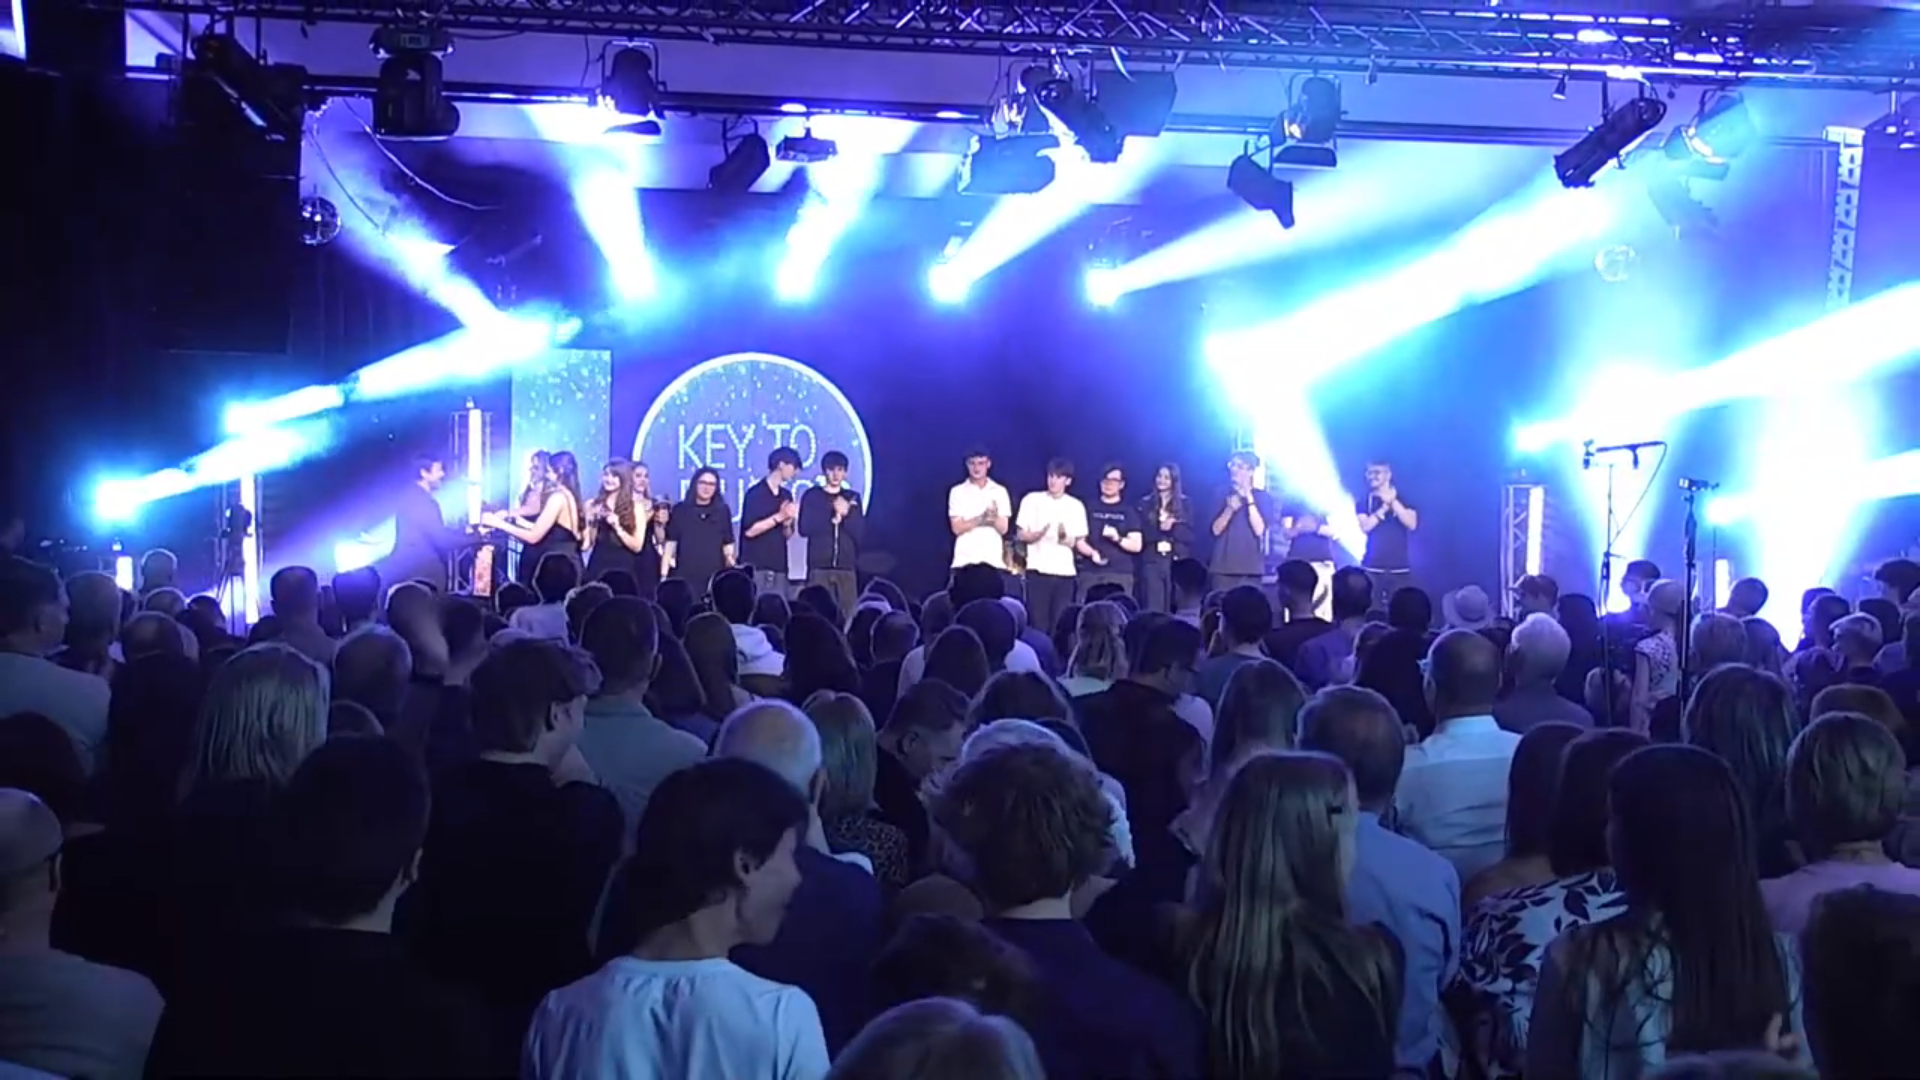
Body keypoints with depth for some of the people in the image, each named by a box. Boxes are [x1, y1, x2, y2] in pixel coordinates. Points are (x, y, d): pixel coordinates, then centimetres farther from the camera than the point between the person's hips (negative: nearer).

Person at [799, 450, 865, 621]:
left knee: (849, 615, -4)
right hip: (819, 566, -2)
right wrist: (834, 518, -11)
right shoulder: (812, 496, 5)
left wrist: (846, 514, -11)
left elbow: (860, 534, 5)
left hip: (847, 567, 2)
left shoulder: (852, 498, 13)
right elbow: (805, 528, -7)